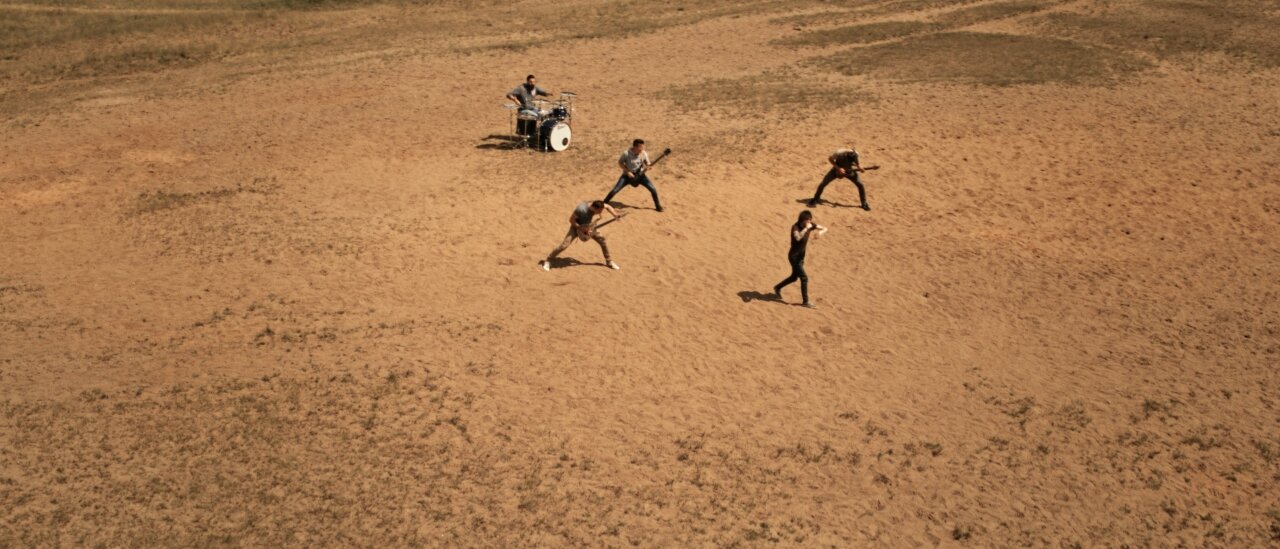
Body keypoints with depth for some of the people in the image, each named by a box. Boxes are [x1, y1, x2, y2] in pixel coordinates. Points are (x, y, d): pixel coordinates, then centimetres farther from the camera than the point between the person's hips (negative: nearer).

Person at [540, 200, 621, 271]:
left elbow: (608, 207, 0)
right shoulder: (581, 209, -37)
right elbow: (571, 220, -24)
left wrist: (615, 215, -16)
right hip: (577, 227, -6)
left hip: (588, 227, 6)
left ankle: (609, 261, 22)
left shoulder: (596, 205, -19)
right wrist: (582, 229, -27)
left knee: (602, 240, 3)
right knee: (564, 245, -17)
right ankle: (548, 261, -2)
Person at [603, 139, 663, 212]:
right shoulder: (626, 153, -23)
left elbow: (647, 164, -2)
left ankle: (658, 206, 12)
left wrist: (649, 165, -26)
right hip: (628, 175, -2)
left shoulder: (644, 154, -14)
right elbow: (620, 163, -10)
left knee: (653, 189, -9)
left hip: (640, 175, 2)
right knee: (614, 190, -10)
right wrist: (627, 172, -18)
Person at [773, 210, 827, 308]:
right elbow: (798, 237, -43)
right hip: (794, 256, -8)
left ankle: (778, 287, 43)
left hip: (801, 256, 8)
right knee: (804, 278, -8)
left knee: (794, 277, 22)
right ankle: (806, 301, 3)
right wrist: (806, 228, -40)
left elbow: (825, 229, -4)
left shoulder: (811, 225, -5)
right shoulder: (795, 227, -24)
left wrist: (821, 232, -26)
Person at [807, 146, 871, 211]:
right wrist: (838, 168, -27)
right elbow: (830, 159, -17)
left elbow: (856, 163, -3)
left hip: (850, 171, 2)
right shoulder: (839, 153, -35)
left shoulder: (855, 154, -26)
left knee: (860, 185, -11)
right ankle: (815, 199, 13)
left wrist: (859, 167, -26)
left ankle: (864, 204, 7)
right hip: (837, 170, -1)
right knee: (823, 183, -10)